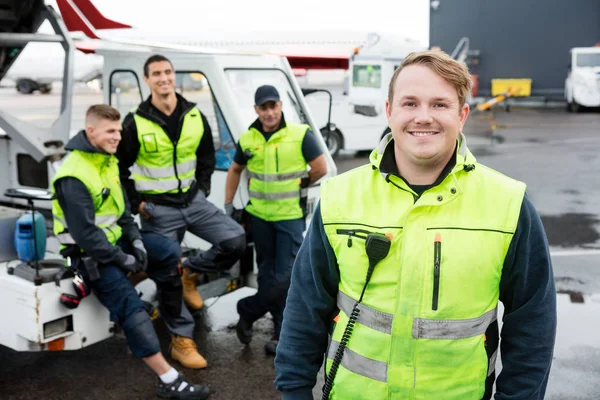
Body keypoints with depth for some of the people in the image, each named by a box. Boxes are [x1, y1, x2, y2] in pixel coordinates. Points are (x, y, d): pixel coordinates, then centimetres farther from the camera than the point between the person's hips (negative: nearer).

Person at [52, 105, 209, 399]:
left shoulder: (108, 160, 6)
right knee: (130, 306, -18)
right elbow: (85, 234, -26)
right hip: (92, 254, -9)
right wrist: (123, 259, -18)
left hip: (115, 239, 9)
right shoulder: (74, 178, -24)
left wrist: (136, 240, -1)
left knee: (170, 254, -1)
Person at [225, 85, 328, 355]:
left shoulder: (300, 135, -10)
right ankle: (283, 331, 27)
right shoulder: (248, 139, 3)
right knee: (266, 272, 12)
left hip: (291, 216, -4)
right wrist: (228, 205, 12)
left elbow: (321, 168, -8)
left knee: (285, 276, -5)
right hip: (259, 215, 4)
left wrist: (296, 187, 3)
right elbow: (235, 171, 16)